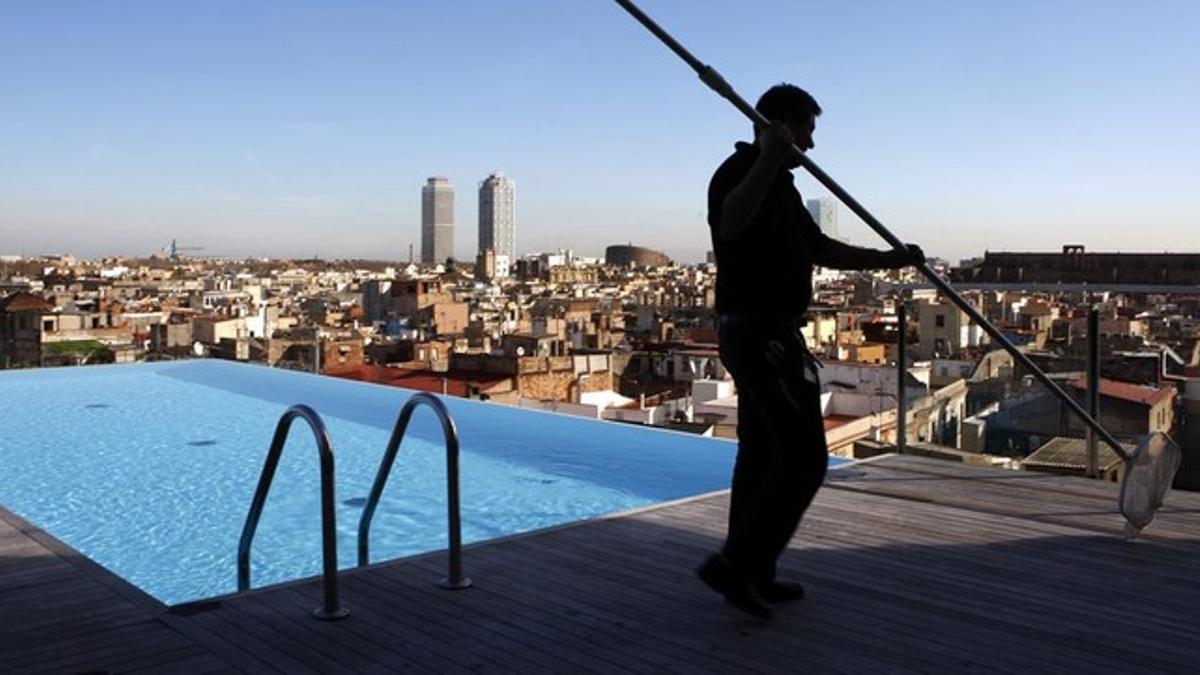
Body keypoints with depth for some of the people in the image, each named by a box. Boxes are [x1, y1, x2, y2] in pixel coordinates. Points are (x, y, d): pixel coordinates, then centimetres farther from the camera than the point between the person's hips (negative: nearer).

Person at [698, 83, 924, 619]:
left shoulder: (780, 184, 20)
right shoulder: (742, 171, -13)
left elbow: (823, 250, 24)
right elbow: (730, 223, -37)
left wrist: (892, 260, 15)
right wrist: (767, 161, -50)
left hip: (757, 333, 11)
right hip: (764, 334, -11)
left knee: (763, 454, 12)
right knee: (803, 457, -9)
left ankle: (751, 576, 19)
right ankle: (736, 564, -5)